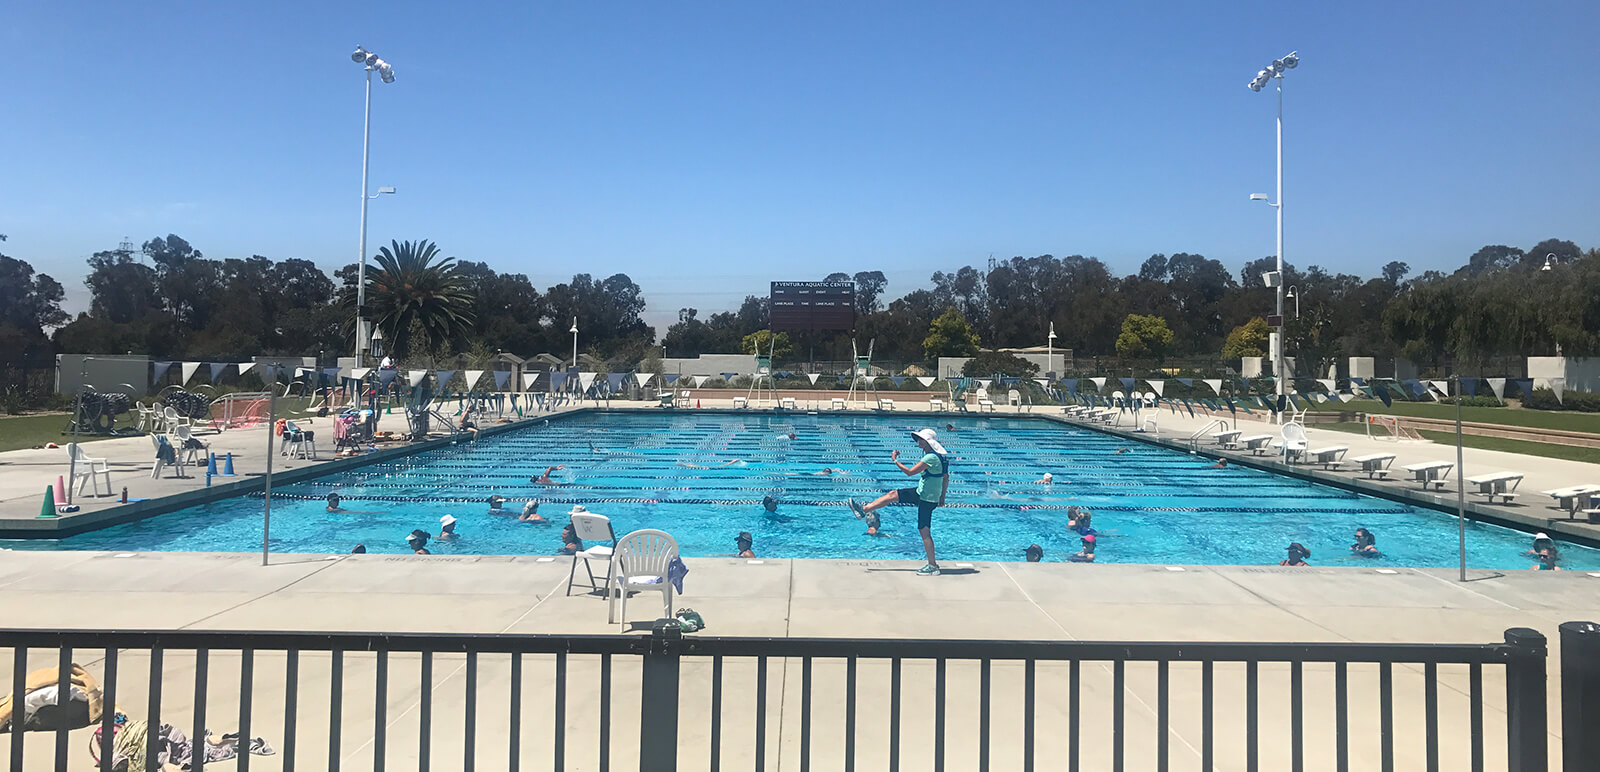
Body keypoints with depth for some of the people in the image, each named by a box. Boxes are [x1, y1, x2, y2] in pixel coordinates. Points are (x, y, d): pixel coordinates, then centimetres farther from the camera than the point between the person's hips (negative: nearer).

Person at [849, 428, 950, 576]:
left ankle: (933, 566, 4)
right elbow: (946, 477, 16)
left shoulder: (931, 457, -24)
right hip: (921, 493, 10)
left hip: (927, 499, -10)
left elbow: (910, 472, -25)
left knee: (925, 531, -4)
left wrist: (895, 460, -13)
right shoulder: (941, 456, 7)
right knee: (893, 494, 12)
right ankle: (864, 510, 19)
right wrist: (942, 496, 25)